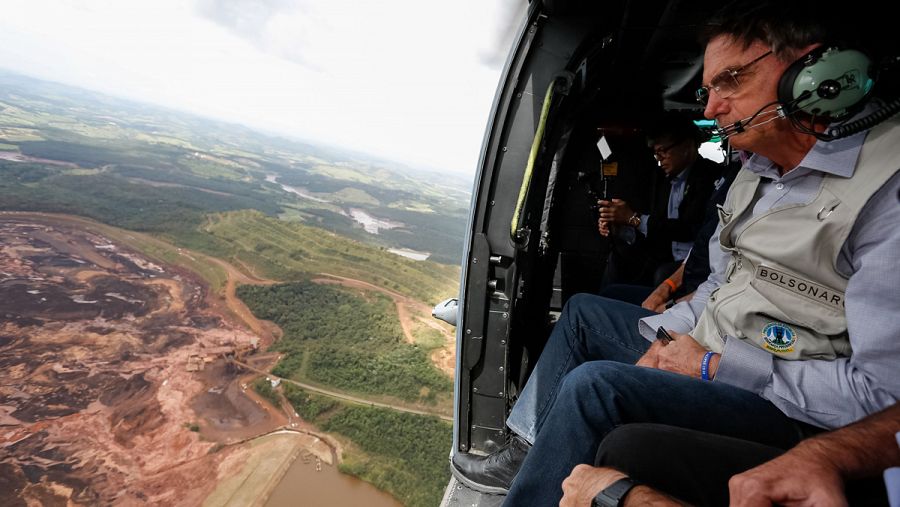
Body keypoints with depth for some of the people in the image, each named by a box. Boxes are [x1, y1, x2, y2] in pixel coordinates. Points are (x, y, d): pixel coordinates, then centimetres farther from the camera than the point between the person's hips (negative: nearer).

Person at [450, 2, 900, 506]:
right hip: (703, 352, 9)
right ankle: (530, 455, 16)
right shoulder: (757, 172, 8)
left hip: (787, 404, -9)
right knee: (582, 312, 13)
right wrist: (666, 337, -1)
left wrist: (714, 365, -19)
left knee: (595, 386, -29)